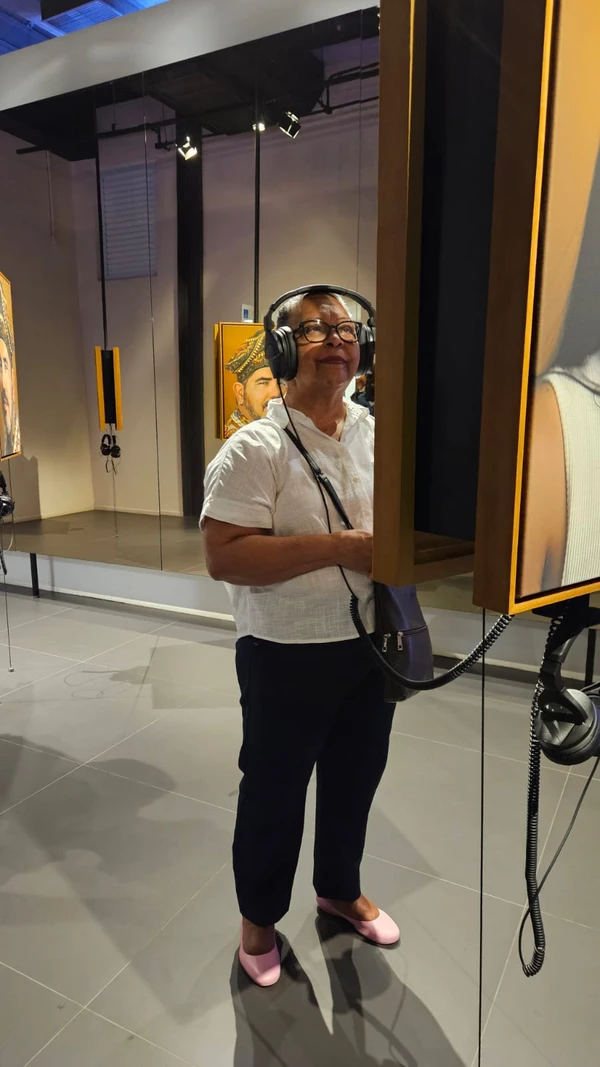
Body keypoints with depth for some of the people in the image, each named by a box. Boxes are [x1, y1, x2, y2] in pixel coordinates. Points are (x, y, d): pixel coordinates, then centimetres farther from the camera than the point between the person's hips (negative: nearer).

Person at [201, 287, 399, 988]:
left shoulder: (379, 435, 4)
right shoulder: (255, 450, -16)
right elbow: (223, 558, -23)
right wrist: (340, 548, -27)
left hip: (372, 646, 6)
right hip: (287, 658, -6)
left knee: (356, 780, 23)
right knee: (273, 796, 13)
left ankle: (340, 889, 51)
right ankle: (260, 915, 42)